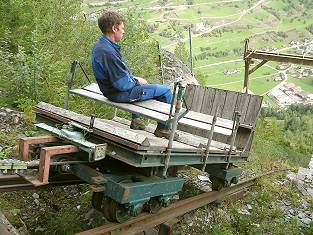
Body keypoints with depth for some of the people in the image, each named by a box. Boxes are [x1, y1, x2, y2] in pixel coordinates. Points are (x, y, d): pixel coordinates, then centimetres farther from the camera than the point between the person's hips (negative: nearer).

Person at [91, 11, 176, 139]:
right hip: (120, 94, -10)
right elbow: (122, 84, -29)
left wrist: (133, 78, 8)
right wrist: (136, 81, -10)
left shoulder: (99, 45, 2)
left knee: (141, 82, 39)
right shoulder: (108, 52, -30)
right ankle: (162, 129, 11)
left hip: (111, 88, 10)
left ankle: (136, 120, 39)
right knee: (165, 91, -3)